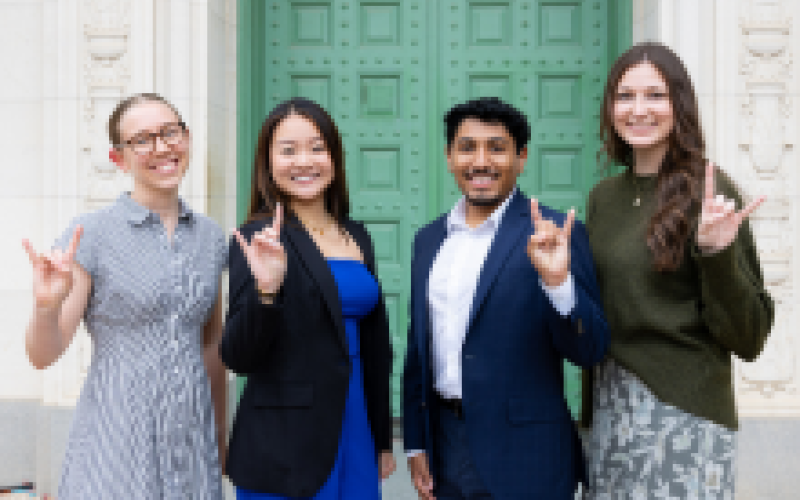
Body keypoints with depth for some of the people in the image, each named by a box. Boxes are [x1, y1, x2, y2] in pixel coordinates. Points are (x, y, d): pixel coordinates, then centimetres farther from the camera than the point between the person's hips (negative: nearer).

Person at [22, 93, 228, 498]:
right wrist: (47, 307, -27)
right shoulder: (92, 233, -7)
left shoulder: (210, 236, 7)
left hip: (191, 438, 4)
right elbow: (44, 355, -7)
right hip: (116, 439, -4)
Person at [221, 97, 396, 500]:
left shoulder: (356, 236, 9)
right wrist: (266, 289, -28)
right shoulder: (260, 239, -9)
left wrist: (383, 440, 18)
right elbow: (239, 359, -13)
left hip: (355, 441, 6)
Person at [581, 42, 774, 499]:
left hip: (686, 410, -5)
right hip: (610, 409, 5)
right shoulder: (603, 197, 8)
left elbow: (748, 337, -11)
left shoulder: (706, 190, -8)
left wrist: (717, 252, -24)